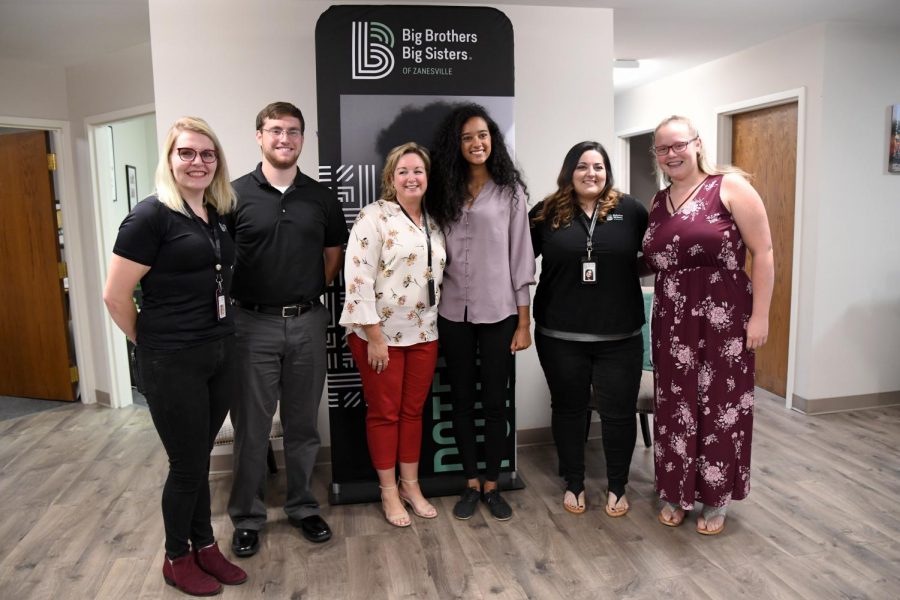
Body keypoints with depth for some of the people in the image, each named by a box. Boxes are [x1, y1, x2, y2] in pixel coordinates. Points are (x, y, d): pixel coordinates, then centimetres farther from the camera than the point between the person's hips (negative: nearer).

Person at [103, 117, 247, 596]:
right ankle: (176, 559, 29)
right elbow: (115, 295, -12)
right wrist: (151, 345, 0)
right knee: (187, 463, 7)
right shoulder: (152, 215, -13)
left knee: (200, 457, 18)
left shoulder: (216, 215, 8)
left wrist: (219, 334, 13)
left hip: (220, 353, 6)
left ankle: (204, 546, 34)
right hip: (172, 361, -6)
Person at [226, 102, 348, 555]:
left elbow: (334, 252, 15)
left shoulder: (320, 196, 6)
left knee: (303, 424, 13)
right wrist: (244, 297, -2)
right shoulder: (236, 195, -3)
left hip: (307, 322, 3)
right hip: (253, 324, -2)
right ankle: (247, 517, 23)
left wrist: (310, 291, 7)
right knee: (251, 427, 7)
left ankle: (303, 507, 29)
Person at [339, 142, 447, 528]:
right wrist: (375, 336, -18)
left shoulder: (434, 223, 10)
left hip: (423, 333, 6)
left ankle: (411, 484, 30)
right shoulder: (374, 217, -10)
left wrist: (438, 323, 12)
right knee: (384, 412, 7)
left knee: (413, 410, 14)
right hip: (380, 333, -5)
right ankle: (388, 491, 23)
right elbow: (358, 278, -16)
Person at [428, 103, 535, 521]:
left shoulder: (510, 191, 0)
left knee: (495, 402, 6)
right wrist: (431, 305, 1)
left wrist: (524, 321, -5)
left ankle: (492, 486, 23)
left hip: (498, 313, -2)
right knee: (462, 400, 10)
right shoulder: (445, 192, 7)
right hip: (453, 313, 3)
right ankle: (471, 484, 26)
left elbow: (521, 258, -3)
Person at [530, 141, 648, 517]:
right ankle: (573, 484, 32)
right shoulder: (547, 213, 0)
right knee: (568, 409, 13)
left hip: (619, 337, 0)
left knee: (619, 412, 9)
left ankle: (617, 488, 30)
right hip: (560, 336, 0)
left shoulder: (630, 210, 1)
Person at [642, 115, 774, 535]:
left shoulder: (730, 187, -6)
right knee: (675, 407, 11)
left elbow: (763, 253, -9)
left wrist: (760, 316, -13)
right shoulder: (657, 204, 10)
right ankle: (675, 493, 27)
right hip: (671, 322, 5)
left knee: (719, 407, 6)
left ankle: (715, 498, 24)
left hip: (724, 319, -5)